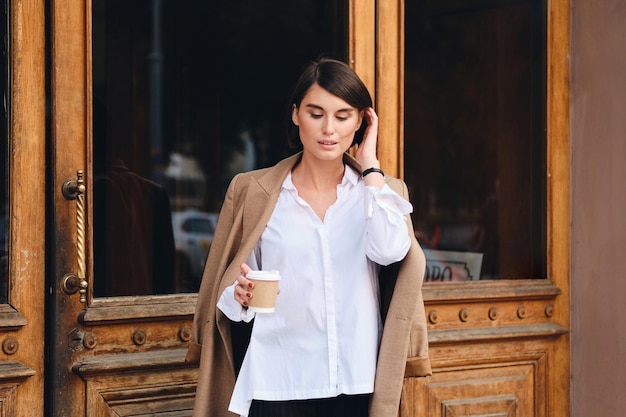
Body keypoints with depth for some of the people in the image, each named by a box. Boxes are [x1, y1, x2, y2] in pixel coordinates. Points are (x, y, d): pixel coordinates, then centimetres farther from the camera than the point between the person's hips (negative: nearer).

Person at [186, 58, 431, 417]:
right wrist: (242, 295, -15)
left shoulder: (382, 191, 6)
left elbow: (390, 250, -15)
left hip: (358, 385, 1)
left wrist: (370, 165, -6)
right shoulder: (254, 192, 3)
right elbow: (229, 292, 7)